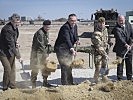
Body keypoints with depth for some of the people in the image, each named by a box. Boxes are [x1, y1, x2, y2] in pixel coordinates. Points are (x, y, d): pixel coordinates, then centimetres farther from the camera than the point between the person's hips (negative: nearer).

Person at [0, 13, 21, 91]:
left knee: (12, 69, 10)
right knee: (8, 69, -10)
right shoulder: (7, 29, -26)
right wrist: (17, 54, -22)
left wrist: (16, 43, -2)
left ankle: (12, 86, 21)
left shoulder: (15, 28, 2)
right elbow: (10, 44, -25)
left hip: (11, 51, 8)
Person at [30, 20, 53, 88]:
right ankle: (33, 85, 4)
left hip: (44, 52, 9)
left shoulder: (47, 32, 9)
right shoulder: (39, 33, -21)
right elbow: (41, 46, -23)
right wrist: (46, 56, -22)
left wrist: (47, 54, 12)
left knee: (45, 67, 14)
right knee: (35, 69, -4)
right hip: (37, 52, -9)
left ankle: (45, 82, 26)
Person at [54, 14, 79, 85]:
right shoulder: (65, 27, -23)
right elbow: (67, 39, -35)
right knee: (65, 66, -10)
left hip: (69, 48, 9)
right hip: (61, 49, -9)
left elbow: (75, 36, 14)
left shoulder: (75, 26, 4)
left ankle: (70, 82, 27)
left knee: (69, 66, 16)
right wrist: (71, 49, -47)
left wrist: (77, 40, -11)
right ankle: (65, 83, -1)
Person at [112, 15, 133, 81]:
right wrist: (126, 45, -39)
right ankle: (119, 79, 9)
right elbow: (120, 38, -27)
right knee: (120, 64, 0)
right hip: (120, 49, -5)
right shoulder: (116, 29, -14)